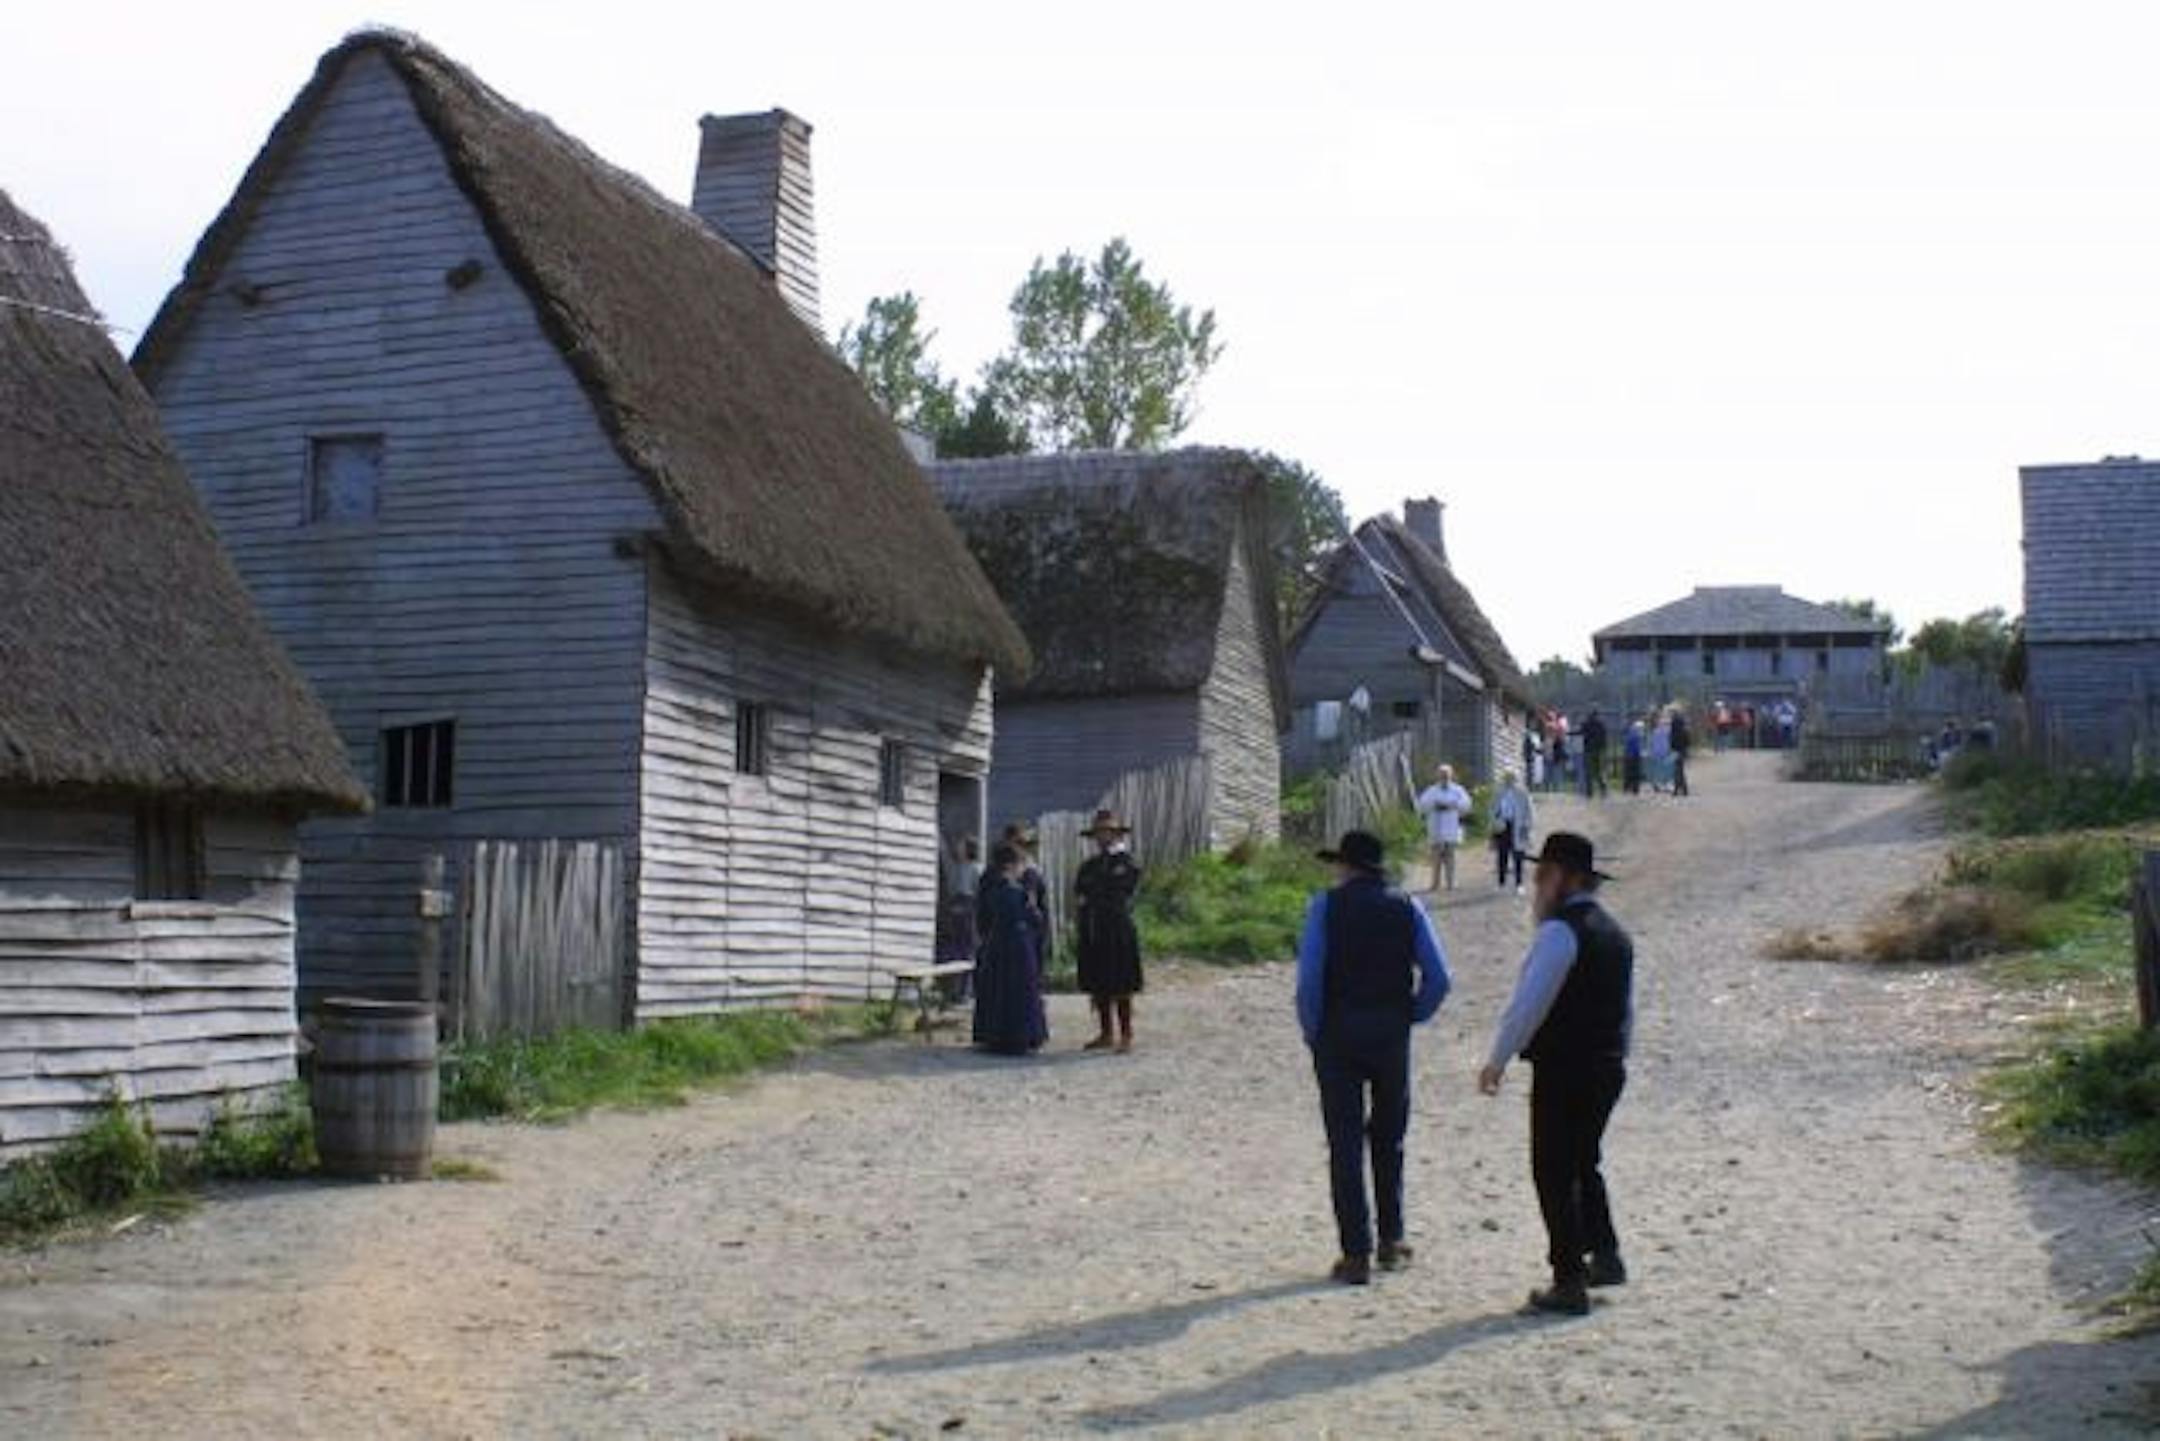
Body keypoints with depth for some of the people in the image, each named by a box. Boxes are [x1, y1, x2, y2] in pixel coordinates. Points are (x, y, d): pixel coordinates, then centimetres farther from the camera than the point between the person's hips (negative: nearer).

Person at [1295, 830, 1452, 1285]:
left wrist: (1312, 1032, 0)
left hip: (1338, 1033, -2)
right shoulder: (1407, 907, 4)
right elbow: (1438, 978, -3)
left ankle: (1356, 1254, 1)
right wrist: (1411, 1016, 10)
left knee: (1345, 1144, 2)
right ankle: (1392, 1241, 25)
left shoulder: (1326, 906, -3)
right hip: (1392, 1035, 3)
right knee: (1389, 1140, 18)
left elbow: (1309, 977, -12)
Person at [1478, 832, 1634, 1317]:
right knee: (1584, 1164, 24)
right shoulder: (1616, 934, 12)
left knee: (1555, 1173, 0)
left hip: (1562, 1071, -9)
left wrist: (1498, 1059, -13)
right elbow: (1627, 1010, 18)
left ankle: (1569, 1283, 3)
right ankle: (1605, 1255, 26)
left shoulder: (1560, 931, -16)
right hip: (1607, 1069, 9)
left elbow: (1528, 1002, -20)